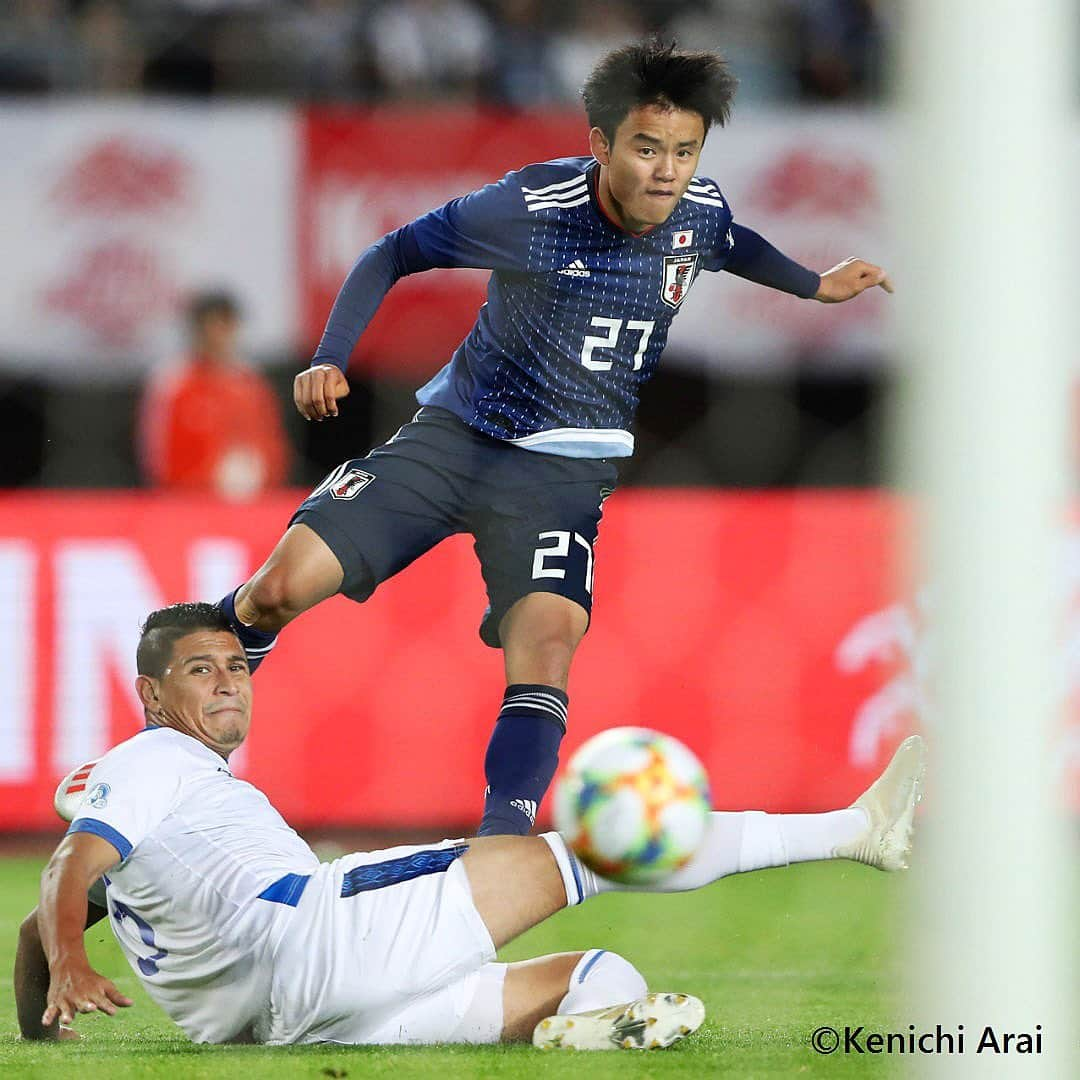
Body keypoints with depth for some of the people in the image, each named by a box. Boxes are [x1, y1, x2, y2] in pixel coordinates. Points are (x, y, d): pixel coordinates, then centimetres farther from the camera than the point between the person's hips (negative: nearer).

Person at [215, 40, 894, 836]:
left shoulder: (701, 211, -5)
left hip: (565, 471, 2)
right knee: (285, 583, -14)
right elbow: (394, 256, -5)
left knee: (550, 637, -26)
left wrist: (814, 286, 21)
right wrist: (330, 361, -15)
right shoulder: (530, 207, -18)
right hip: (455, 435, -2)